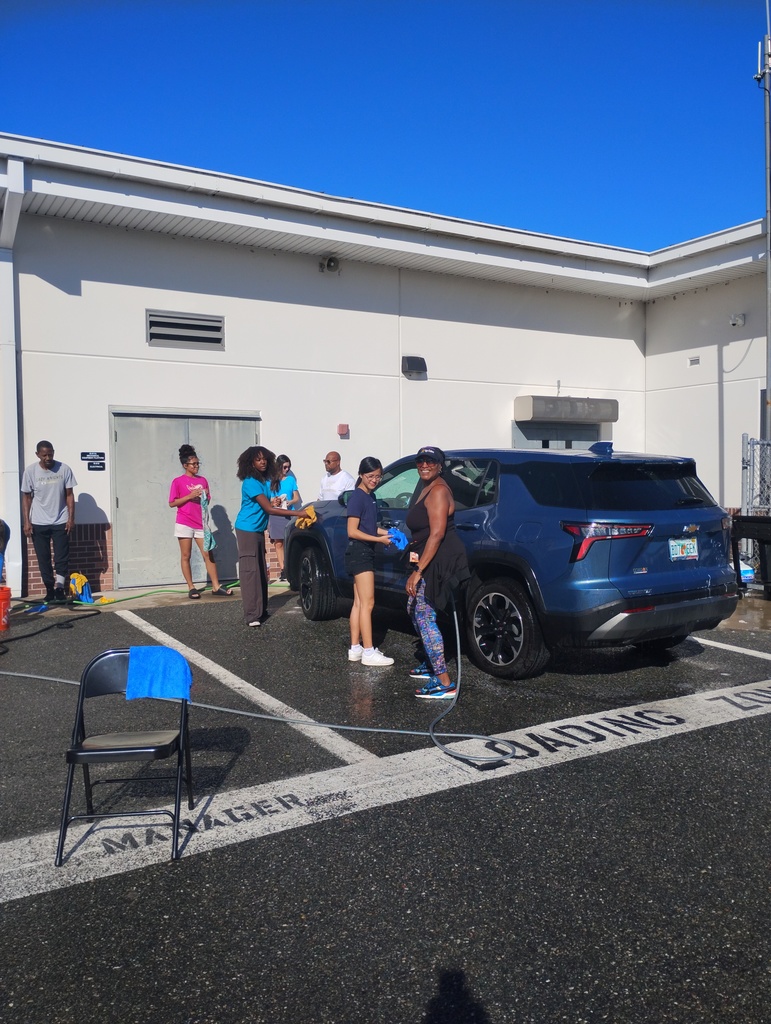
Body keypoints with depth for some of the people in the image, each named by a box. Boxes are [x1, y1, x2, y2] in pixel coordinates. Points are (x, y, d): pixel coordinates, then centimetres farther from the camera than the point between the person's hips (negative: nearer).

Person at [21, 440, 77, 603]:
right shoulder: (30, 471, -5)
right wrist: (26, 521, -5)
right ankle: (50, 590, 15)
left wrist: (71, 518, -6)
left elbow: (69, 495, -1)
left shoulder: (64, 469, -6)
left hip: (60, 522, 0)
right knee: (43, 559, 5)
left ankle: (60, 590, 0)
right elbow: (26, 497, 0)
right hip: (38, 523, 1)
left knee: (62, 557, -3)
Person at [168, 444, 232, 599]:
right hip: (184, 523, -4)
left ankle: (216, 587, 2)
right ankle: (191, 588, 9)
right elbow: (172, 503, -7)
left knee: (208, 554, 0)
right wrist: (190, 496, -16)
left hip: (200, 523, 4)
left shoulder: (203, 480, 10)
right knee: (186, 556, 2)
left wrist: (205, 496, -6)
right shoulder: (178, 481, -4)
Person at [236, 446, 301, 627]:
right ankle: (252, 615, -12)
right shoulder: (251, 483, -19)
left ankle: (261, 610, 18)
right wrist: (298, 513, -26)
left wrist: (273, 502, 4)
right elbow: (269, 509, -25)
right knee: (250, 571, -11)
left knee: (261, 570, 10)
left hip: (259, 530, 9)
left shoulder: (266, 481, 9)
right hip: (247, 530, -9)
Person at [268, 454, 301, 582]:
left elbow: (296, 498, 10)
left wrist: (288, 502, -11)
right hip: (275, 515, 0)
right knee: (278, 543, 1)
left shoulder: (291, 479, 8)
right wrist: (273, 502, -13)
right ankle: (282, 569, 5)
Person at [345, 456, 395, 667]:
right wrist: (379, 539, -17)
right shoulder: (357, 497, -14)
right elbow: (352, 531, -17)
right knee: (367, 603, -8)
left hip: (365, 554, 9)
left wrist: (387, 533, 5)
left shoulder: (370, 497, 13)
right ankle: (368, 652, -5)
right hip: (359, 553, -9)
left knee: (359, 603, 11)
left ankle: (355, 648, 16)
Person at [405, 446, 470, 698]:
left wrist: (418, 571, -26)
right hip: (431, 560, 11)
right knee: (414, 608, 21)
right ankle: (432, 665, 35)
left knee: (424, 616, -13)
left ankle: (444, 683, -12)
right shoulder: (426, 489, 16)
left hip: (439, 561, -11)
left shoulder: (438, 491, -16)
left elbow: (437, 534, -24)